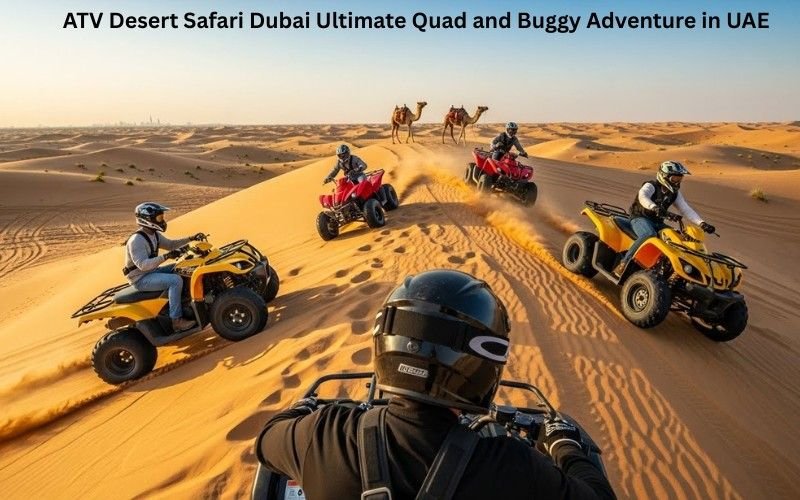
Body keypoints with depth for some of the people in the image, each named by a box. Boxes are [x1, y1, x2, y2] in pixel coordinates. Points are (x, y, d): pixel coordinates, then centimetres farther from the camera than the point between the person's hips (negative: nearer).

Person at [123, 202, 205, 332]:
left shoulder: (154, 234, 6)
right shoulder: (136, 240, -24)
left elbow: (170, 244, 20)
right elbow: (143, 264, -33)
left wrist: (191, 239, 9)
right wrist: (166, 256, -41)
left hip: (152, 271, 10)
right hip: (141, 279, -10)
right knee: (175, 280, -28)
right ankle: (177, 320, -25)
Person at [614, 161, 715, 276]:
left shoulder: (675, 192, 12)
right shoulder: (651, 186, -11)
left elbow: (686, 209, 8)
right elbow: (642, 196, -33)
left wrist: (701, 223, -7)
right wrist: (654, 207, -54)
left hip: (657, 222, 7)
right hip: (640, 218, -7)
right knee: (649, 235, -38)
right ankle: (623, 264, -38)